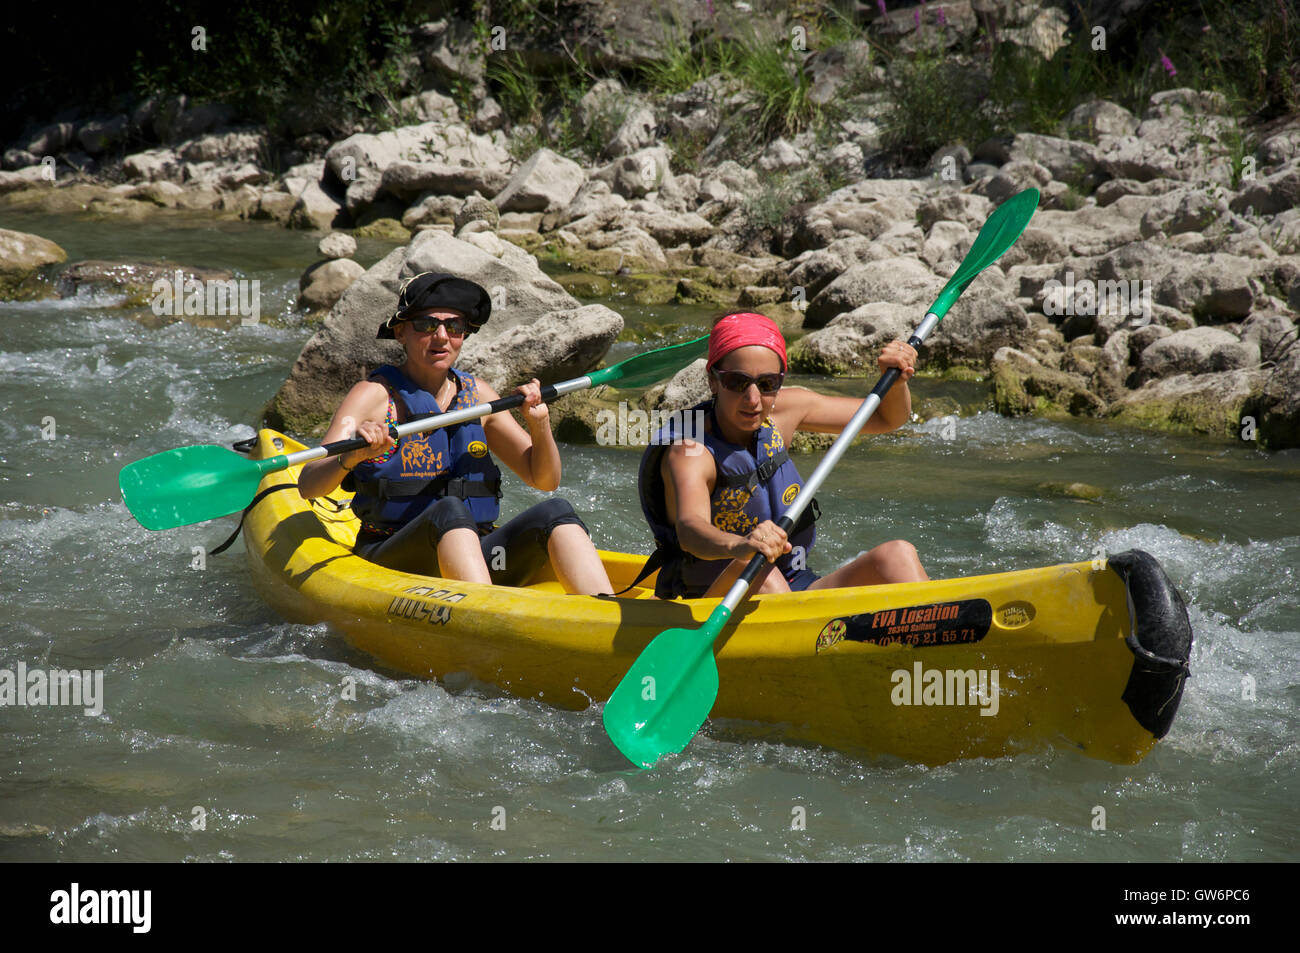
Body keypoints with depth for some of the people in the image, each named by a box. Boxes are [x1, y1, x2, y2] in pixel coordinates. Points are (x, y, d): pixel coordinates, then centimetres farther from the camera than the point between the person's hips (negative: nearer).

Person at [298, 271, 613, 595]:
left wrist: (539, 424, -3)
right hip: (390, 564, -4)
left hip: (476, 560, 4)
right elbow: (307, 487, -12)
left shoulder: (475, 393, 13)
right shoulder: (375, 395, -1)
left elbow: (544, 480, 16)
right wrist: (350, 458, -33)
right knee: (449, 511, -34)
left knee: (555, 512, -20)